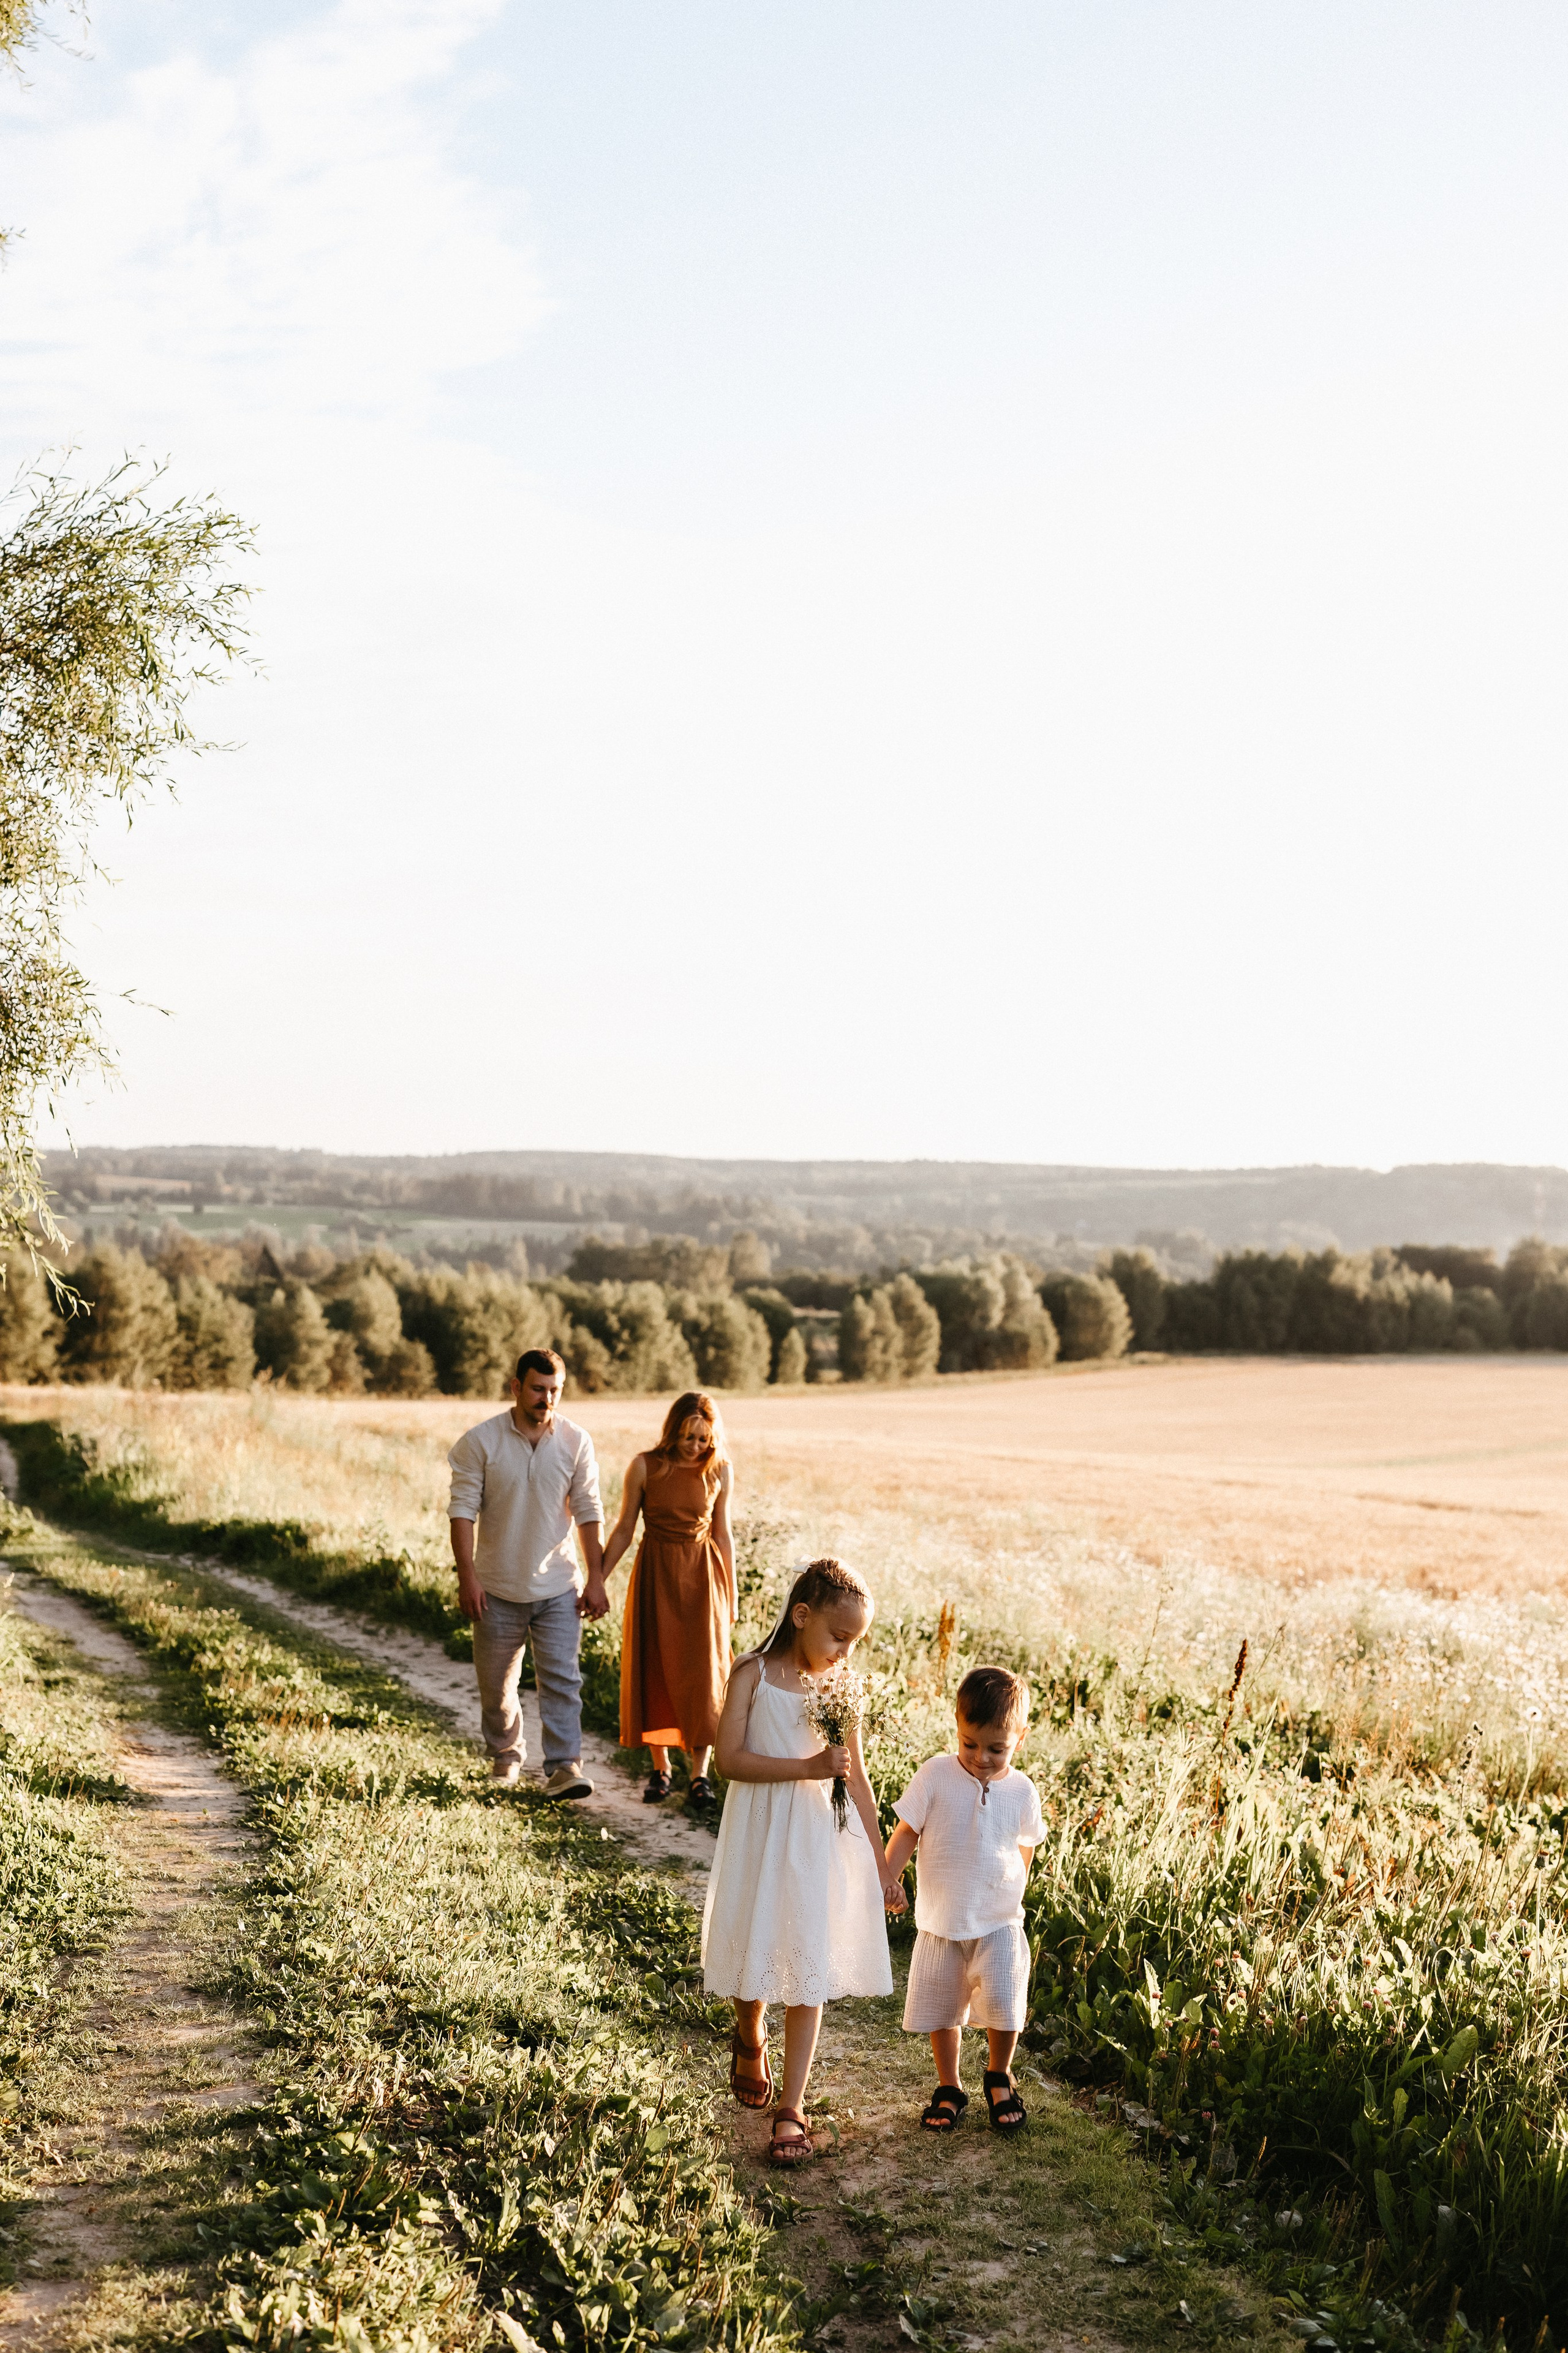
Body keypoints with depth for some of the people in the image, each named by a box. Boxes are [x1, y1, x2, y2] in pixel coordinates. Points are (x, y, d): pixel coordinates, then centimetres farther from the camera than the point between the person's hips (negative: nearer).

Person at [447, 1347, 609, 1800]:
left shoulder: (576, 1442, -2)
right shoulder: (481, 1441, -8)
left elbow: (588, 1512, 2)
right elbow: (463, 1509, -9)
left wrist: (596, 1579, -1)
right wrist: (467, 1576, -16)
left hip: (557, 1589, 0)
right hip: (498, 1590, 0)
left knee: (561, 1678, -9)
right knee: (496, 1685, 12)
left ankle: (563, 1767, -7)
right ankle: (505, 1758, 32)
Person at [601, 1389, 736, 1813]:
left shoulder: (720, 1471, -2)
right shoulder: (645, 1467, -6)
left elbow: (723, 1535, 6)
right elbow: (624, 1530, 0)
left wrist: (731, 1595, 9)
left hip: (702, 1575, 0)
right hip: (655, 1575, 0)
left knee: (703, 1674, -3)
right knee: (654, 1670, 5)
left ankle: (700, 1775, 3)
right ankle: (660, 1769, 18)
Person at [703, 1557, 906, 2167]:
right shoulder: (754, 1674, -7)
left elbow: (857, 1781, 9)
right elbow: (729, 1758, -15)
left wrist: (881, 1864, 9)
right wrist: (808, 1767, -22)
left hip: (822, 1839, 2)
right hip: (762, 1837, -2)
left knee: (810, 1972, -1)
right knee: (759, 1954, 12)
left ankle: (790, 2109, 2)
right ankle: (750, 2040, 45)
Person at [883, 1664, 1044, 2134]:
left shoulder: (1021, 1791, -4)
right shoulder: (935, 1776, -9)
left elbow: (1024, 1851, 10)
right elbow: (906, 1833, -3)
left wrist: (1009, 1899, 9)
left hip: (998, 1923, 0)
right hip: (941, 1923, 0)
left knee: (1004, 2007, -12)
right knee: (942, 2012, 10)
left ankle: (999, 2078, 16)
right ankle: (949, 2088, 32)